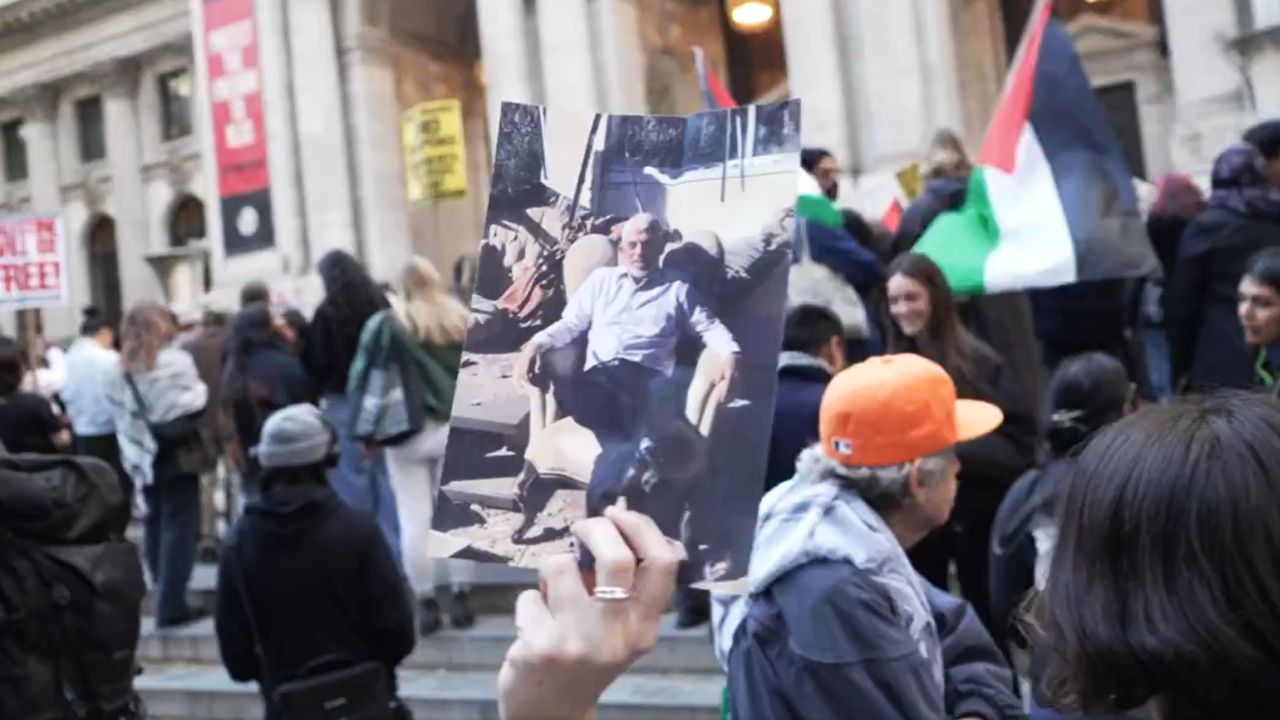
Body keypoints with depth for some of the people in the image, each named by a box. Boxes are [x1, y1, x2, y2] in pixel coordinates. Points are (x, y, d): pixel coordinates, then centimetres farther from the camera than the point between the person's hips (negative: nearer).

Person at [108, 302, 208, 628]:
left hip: (144, 459, 6)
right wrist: (200, 390, 6)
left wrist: (132, 452, 9)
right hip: (177, 454, -6)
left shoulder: (122, 369, 5)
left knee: (156, 525, 18)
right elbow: (190, 405, -11)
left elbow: (120, 413, 5)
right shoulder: (175, 361, -12)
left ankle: (164, 597, 26)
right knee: (179, 528, -2)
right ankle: (171, 605, -3)